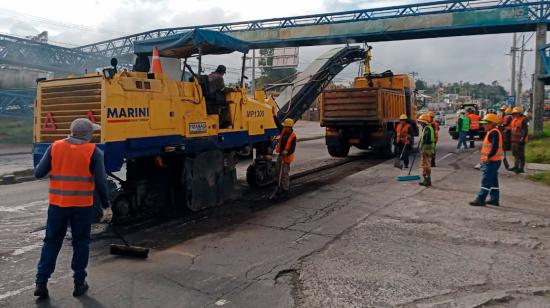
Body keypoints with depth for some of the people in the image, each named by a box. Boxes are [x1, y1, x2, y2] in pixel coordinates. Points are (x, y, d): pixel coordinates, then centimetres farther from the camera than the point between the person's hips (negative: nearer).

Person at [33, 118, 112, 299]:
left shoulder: (55, 147, 0)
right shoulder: (93, 152, -7)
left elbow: (38, 173, 2)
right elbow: (100, 183, -8)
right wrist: (106, 206, -1)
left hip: (57, 203, 3)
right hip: (82, 205, -2)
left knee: (51, 242, 15)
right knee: (80, 243, 11)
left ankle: (41, 282, 15)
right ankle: (79, 284, 16)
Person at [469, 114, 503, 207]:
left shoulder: (494, 133, -16)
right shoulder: (491, 132, 16)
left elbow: (495, 147, -26)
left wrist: (488, 157, -22)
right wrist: (484, 158, 19)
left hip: (491, 161, -11)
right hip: (490, 161, 11)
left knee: (486, 181, -8)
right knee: (493, 181, 14)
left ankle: (480, 200, -6)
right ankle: (494, 199, 21)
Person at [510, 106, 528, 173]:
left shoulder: (524, 119, -12)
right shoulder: (514, 120, 15)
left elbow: (525, 130, -17)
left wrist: (522, 138, -23)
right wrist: (512, 139, 22)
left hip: (520, 140, -9)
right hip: (514, 140, 9)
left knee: (520, 154, -6)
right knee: (515, 153, 17)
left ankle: (521, 168, -1)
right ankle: (516, 166, 28)